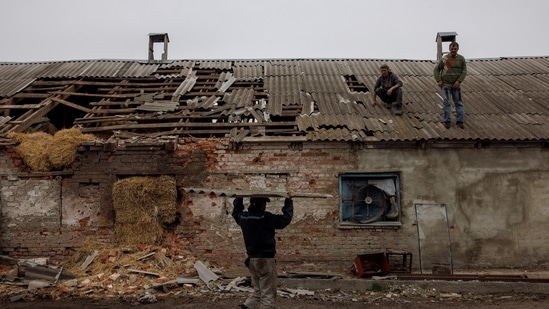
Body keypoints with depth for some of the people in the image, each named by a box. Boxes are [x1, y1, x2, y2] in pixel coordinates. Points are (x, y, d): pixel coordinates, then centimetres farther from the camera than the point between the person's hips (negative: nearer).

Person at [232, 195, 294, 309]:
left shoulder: (243, 217, 2)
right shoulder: (266, 218, -18)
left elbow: (236, 212, 25)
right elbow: (285, 219, -15)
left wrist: (238, 199, 29)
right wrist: (288, 201, -6)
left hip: (252, 259, 7)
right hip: (265, 259, -7)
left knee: (258, 291, 20)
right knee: (268, 294, 2)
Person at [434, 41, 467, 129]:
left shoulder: (461, 59, 2)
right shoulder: (444, 59, -3)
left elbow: (464, 71, -1)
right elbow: (436, 69, 2)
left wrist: (459, 81, -14)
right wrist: (438, 80, -8)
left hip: (456, 85, 2)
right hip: (445, 84, -2)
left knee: (458, 102, 3)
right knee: (446, 102, -3)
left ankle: (459, 121, 8)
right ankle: (447, 121, 3)